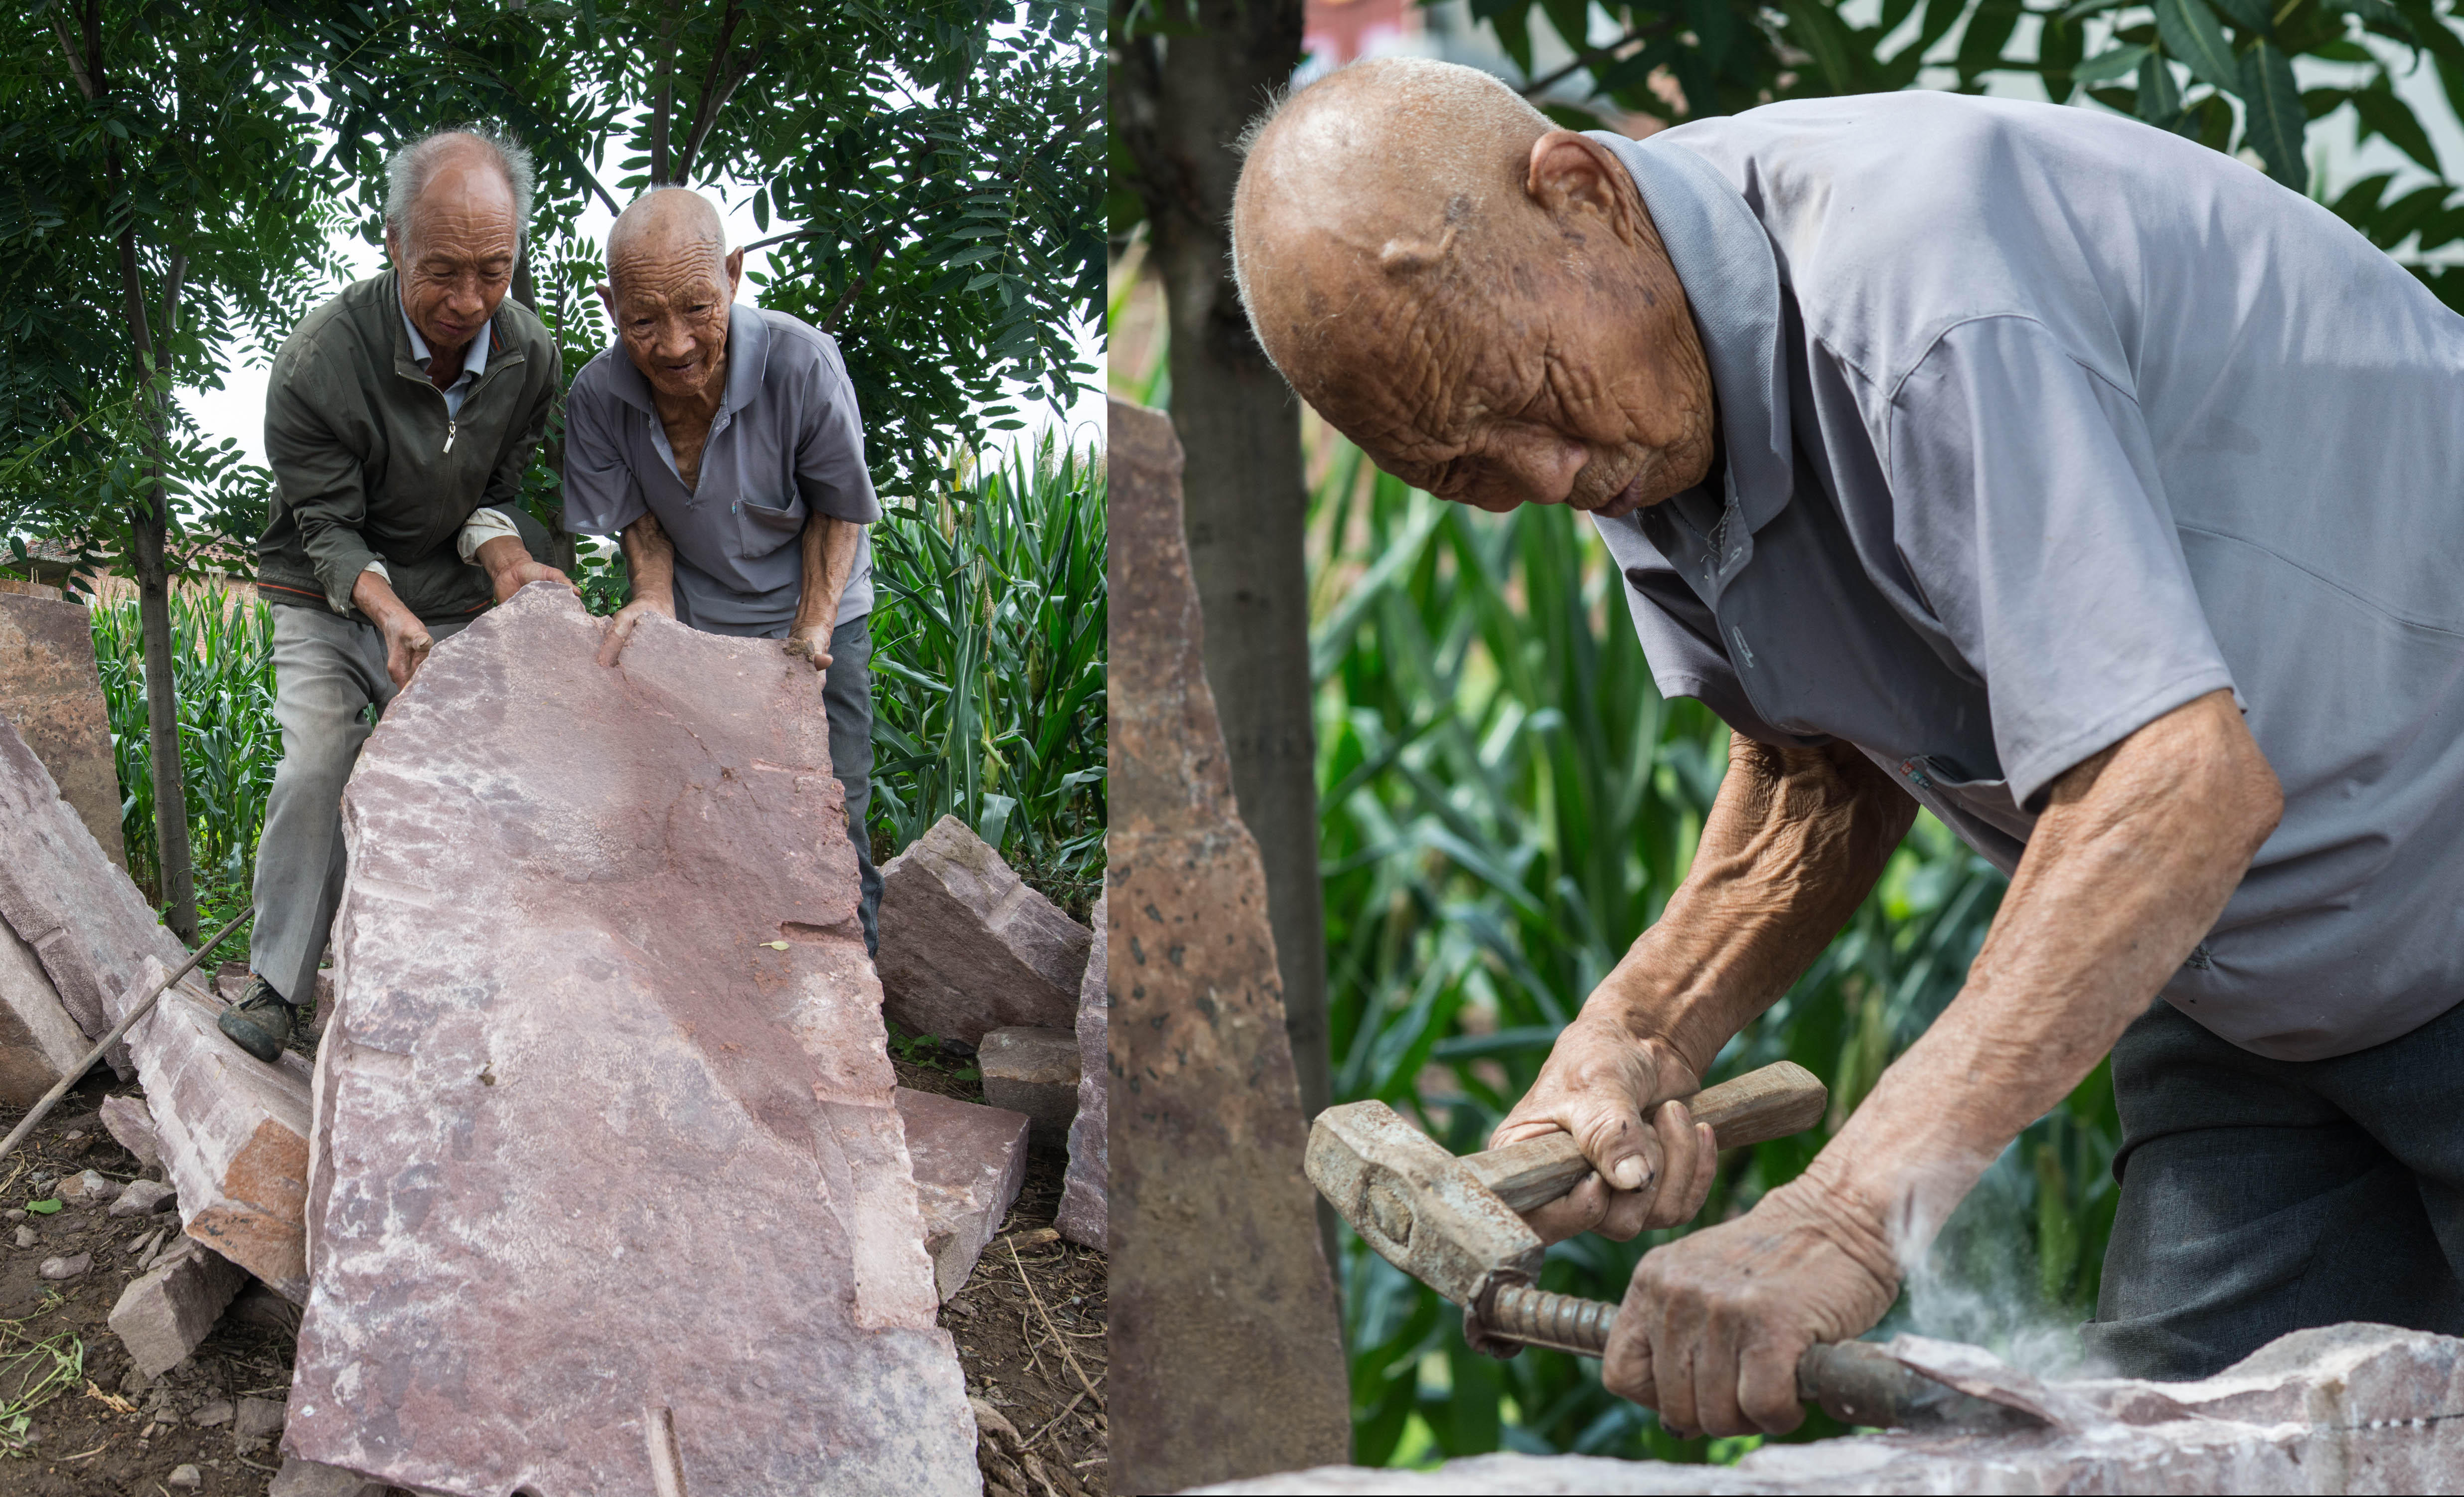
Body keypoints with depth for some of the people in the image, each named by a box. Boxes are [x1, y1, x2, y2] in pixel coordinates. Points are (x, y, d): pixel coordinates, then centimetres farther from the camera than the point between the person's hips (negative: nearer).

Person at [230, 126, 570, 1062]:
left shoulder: (531, 360, -13)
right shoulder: (319, 361, -25)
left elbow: (494, 491, 0)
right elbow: (326, 525, -17)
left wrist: (508, 560, -23)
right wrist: (387, 607, -34)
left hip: (452, 602, 3)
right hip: (331, 598, -3)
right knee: (317, 767, -18)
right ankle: (279, 985, -8)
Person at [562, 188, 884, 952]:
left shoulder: (803, 365, -28)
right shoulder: (598, 394, -20)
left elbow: (837, 508, -10)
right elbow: (640, 517, -1)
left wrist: (813, 626, -17)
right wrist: (652, 597, -19)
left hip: (811, 614, -2)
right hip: (691, 625, 2)